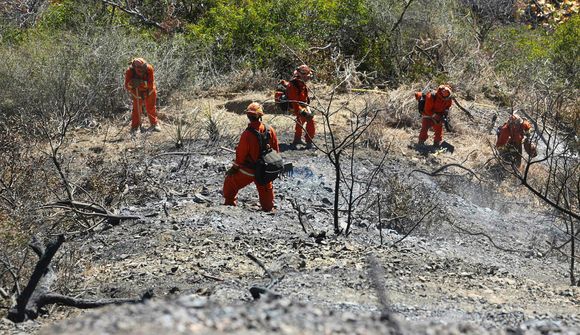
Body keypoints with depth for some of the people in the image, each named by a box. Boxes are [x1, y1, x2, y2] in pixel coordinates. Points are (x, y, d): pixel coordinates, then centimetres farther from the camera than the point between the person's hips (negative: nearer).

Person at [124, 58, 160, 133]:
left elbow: (151, 84, -31)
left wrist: (141, 83, -48)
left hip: (149, 91, 0)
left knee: (151, 108, 11)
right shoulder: (129, 71, -29)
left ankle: (155, 124, 28)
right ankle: (134, 127, 12)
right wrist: (131, 84, -50)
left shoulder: (149, 69, -31)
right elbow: (127, 87, -27)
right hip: (137, 92, 0)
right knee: (136, 110, 1)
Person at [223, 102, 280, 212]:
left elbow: (241, 154, -16)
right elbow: (276, 149, 2)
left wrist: (234, 168, 0)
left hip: (248, 170, -4)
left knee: (230, 182, 17)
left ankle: (229, 203, 23)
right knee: (266, 189, 25)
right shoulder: (270, 130, -11)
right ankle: (268, 207, 35)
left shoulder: (247, 134, -25)